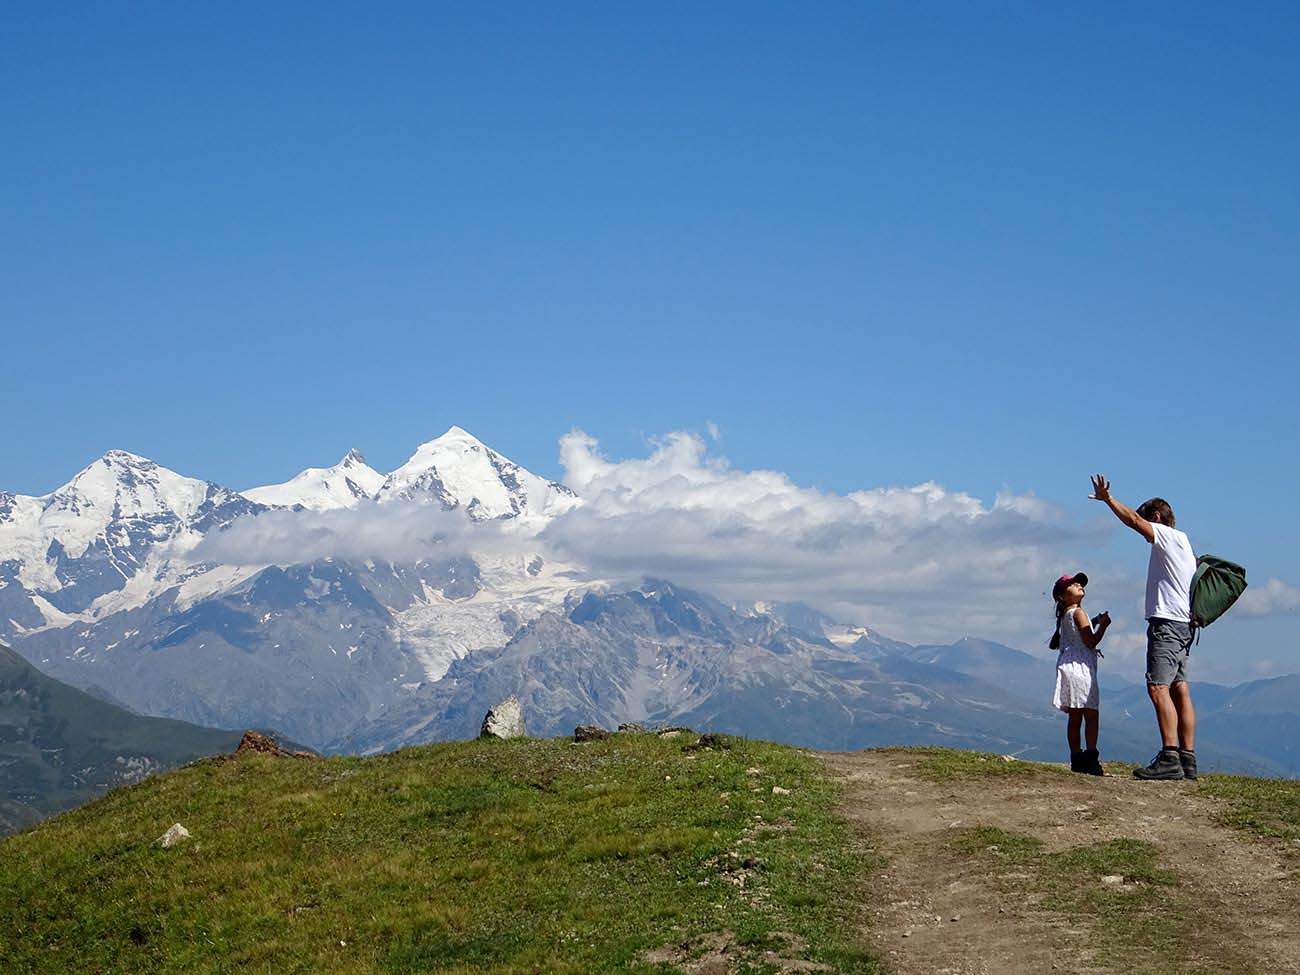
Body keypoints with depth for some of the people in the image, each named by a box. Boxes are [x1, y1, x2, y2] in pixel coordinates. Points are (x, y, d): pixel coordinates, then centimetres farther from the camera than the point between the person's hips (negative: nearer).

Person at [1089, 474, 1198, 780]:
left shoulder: (1170, 537, -5)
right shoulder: (1183, 543, 22)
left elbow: (1134, 519, -11)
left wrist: (1107, 499, -4)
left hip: (1167, 622, -10)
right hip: (1182, 624, 10)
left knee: (1158, 688, -16)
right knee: (1179, 690, 6)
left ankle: (1170, 758, -24)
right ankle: (1188, 760, 4)